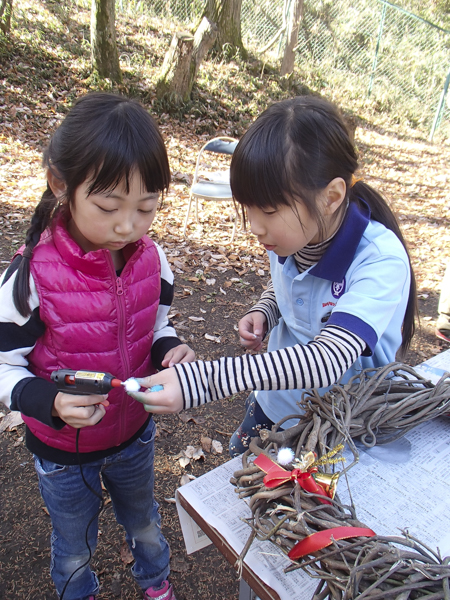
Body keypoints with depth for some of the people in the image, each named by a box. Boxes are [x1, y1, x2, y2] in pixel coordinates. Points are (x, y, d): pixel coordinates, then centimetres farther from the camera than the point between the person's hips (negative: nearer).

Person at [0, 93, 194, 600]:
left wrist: (170, 351, -23)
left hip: (134, 432, 3)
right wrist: (51, 402, -37)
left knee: (143, 520, 32)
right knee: (75, 544, 27)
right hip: (62, 449, -3)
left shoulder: (151, 260, -16)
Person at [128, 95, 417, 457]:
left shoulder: (381, 261, -32)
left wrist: (201, 379, -49)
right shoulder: (291, 236, -14)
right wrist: (262, 313, -13)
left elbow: (327, 361, -42)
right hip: (272, 405, 5)